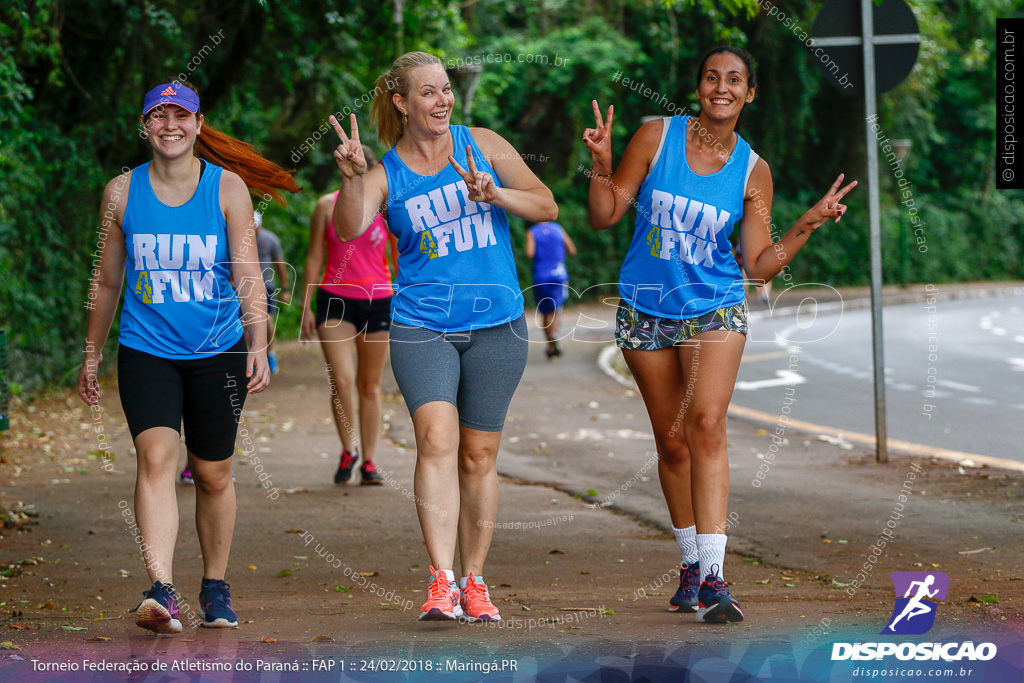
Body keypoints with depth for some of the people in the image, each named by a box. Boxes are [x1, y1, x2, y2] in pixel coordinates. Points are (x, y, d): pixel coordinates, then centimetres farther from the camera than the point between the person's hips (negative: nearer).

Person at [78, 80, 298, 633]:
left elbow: (248, 275, -3)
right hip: (145, 351, 0)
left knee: (213, 474, 8)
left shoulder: (228, 187, -1)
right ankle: (161, 591, -30)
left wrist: (258, 346, -14)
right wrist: (92, 355, 16)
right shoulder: (122, 192, 3)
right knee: (156, 457, -20)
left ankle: (215, 587, 27)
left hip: (217, 352, 0)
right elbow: (106, 281, 13)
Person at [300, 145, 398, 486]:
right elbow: (314, 257, 6)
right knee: (341, 380, -14)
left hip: (377, 302, 1)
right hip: (335, 300, -1)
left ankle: (369, 462, 12)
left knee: (370, 384, 6)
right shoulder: (327, 206, 2)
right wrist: (306, 305, 3)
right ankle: (348, 448, 6)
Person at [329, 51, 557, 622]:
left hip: (496, 323, 1)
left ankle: (474, 582, 17)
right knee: (437, 438, -20)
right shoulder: (386, 174, 3)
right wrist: (352, 178, -31)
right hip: (422, 325, -1)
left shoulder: (483, 145, 6)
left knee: (479, 456, 5)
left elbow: (547, 207, 5)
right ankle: (442, 582, -24)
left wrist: (495, 194, -13)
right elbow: (349, 230, -14)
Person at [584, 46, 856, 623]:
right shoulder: (657, 136, -3)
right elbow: (605, 216, 0)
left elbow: (761, 266, 0)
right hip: (646, 310, 1)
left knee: (707, 427, -19)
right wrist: (602, 165, -16)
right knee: (672, 440, 7)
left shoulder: (753, 170, -1)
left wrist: (808, 226, -11)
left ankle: (714, 577, -24)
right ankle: (692, 565, 24)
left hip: (715, 309, -1)